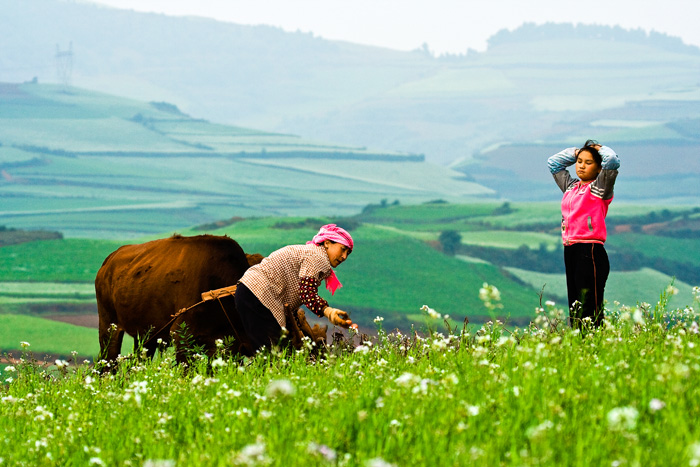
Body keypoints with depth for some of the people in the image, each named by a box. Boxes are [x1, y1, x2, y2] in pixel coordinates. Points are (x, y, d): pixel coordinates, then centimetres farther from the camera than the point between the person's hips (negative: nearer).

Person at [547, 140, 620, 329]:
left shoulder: (599, 187, 0)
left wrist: (599, 149, 4)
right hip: (570, 250, 7)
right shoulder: (571, 186, 19)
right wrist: (576, 152, 24)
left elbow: (612, 161, -15)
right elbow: (553, 163, 33)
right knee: (574, 308, 6)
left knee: (588, 310, -14)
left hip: (591, 251, -7)